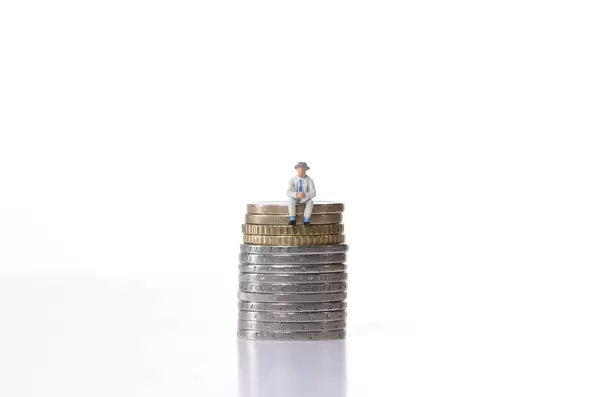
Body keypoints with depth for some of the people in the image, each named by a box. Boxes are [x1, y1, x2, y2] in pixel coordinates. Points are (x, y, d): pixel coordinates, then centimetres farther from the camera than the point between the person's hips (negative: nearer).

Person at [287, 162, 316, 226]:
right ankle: (292, 220, -35)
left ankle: (306, 221, -34)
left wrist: (304, 195, -41)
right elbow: (289, 193, -20)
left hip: (305, 199, -1)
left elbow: (313, 193, -20)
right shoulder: (292, 180, -10)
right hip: (295, 199, 1)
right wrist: (297, 195, -41)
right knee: (290, 200, -35)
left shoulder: (309, 180, -12)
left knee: (310, 201, -36)